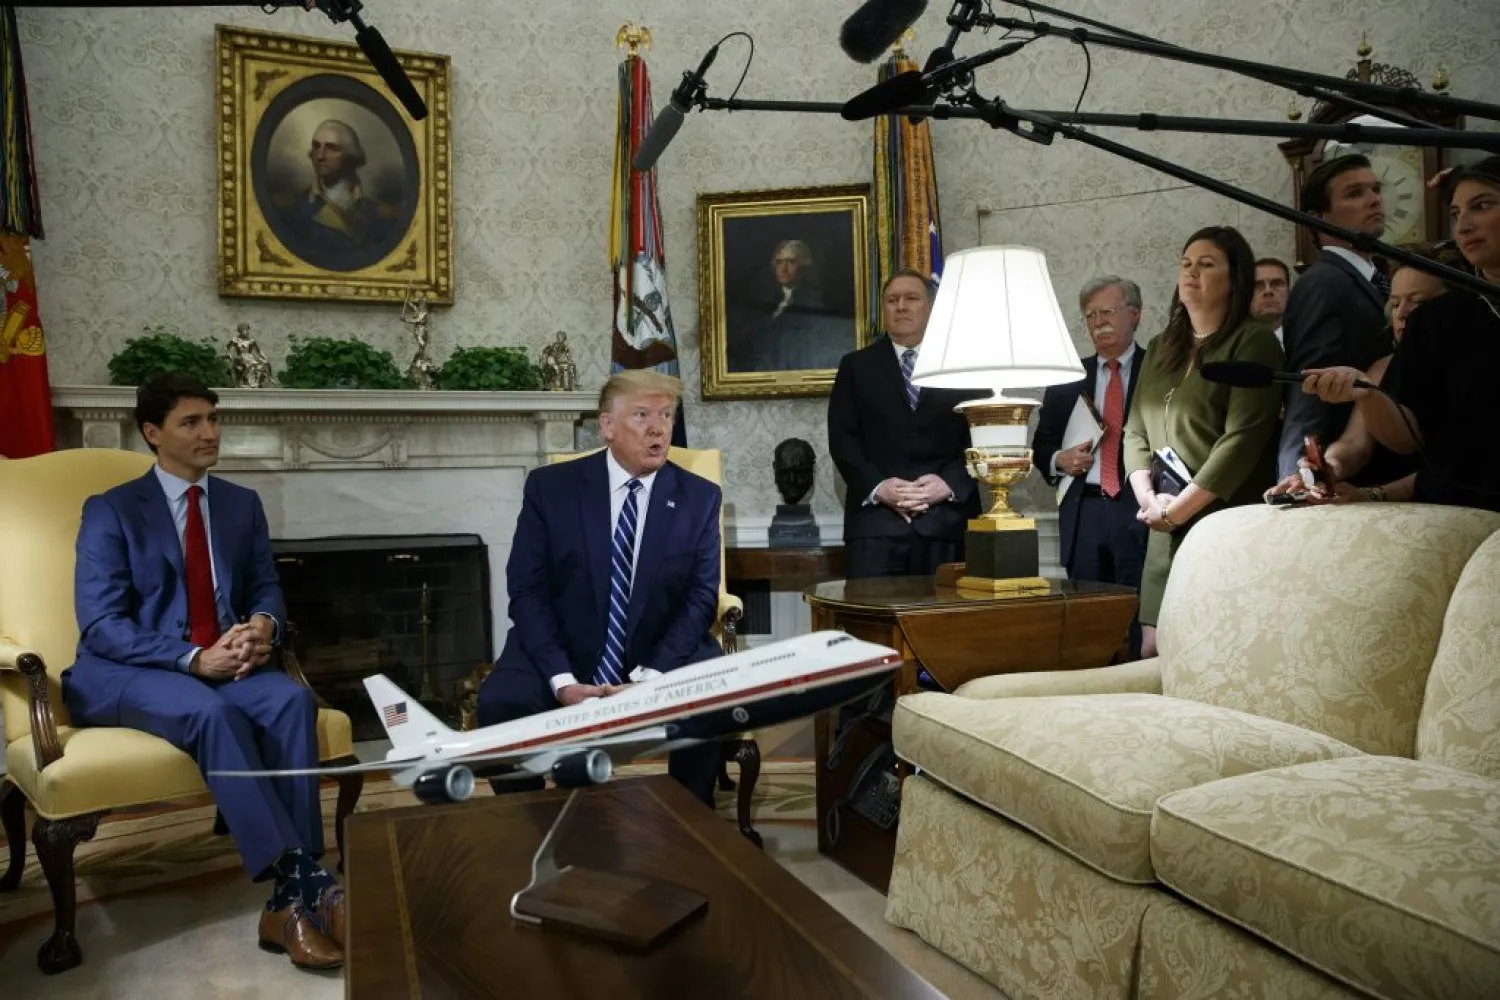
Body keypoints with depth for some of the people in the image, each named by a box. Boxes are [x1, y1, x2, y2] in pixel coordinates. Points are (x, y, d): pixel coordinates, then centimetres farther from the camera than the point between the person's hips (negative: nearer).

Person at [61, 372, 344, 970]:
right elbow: (100, 625, -10)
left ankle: (289, 900, -31)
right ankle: (296, 882, -38)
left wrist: (263, 623, -14)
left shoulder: (242, 504, 13)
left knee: (292, 700, -30)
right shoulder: (110, 511, -1)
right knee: (213, 713, -37)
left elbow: (265, 587, 12)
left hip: (222, 663, 4)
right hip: (123, 674, -4)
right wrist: (193, 658, -24)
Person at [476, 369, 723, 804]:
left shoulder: (700, 498, 0)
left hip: (664, 655, 0)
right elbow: (527, 591, -6)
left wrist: (650, 677, -19)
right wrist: (562, 680, -20)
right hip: (560, 652, 0)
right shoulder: (549, 486, -3)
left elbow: (701, 599, -4)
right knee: (500, 703, -27)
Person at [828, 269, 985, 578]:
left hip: (946, 521, 1)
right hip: (876, 522, 0)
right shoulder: (856, 366, 14)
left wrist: (949, 483, -10)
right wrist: (877, 487, -10)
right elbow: (841, 437, 5)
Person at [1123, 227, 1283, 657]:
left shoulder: (1253, 342, -3)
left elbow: (1242, 439, -13)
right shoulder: (1162, 348, 18)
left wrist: (1178, 508, -13)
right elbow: (1135, 431, 12)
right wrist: (1149, 500, -4)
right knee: (1155, 654, 4)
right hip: (1166, 533, 6)